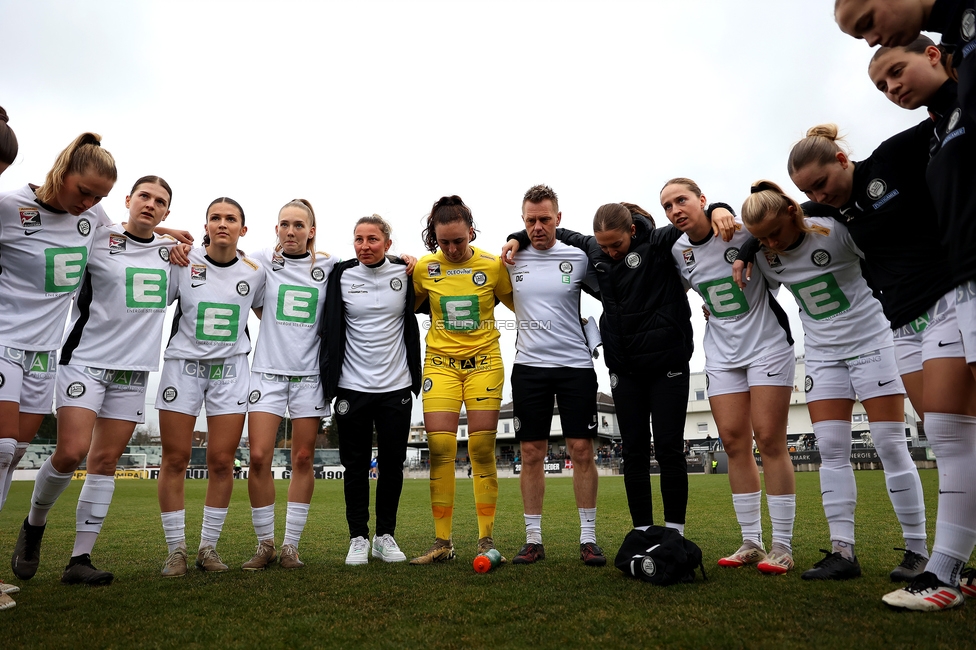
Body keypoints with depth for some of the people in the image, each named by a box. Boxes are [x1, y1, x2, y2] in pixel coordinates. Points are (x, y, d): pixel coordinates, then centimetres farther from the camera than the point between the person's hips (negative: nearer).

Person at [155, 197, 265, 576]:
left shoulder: (254, 272, 3)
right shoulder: (184, 263, -2)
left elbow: (266, 315, 19)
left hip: (229, 370, 1)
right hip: (183, 364, -1)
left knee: (222, 461, 0)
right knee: (175, 459, -1)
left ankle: (209, 547, 15)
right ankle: (176, 550, 13)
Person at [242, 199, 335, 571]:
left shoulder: (328, 267, 5)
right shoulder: (262, 262, 5)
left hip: (310, 373, 0)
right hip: (267, 370, 0)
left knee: (303, 460, 3)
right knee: (258, 458, -6)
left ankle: (290, 545, 15)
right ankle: (265, 544, 11)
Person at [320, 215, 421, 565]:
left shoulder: (405, 273, 0)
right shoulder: (341, 275, -1)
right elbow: (330, 328, 5)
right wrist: (330, 377, -1)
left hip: (396, 385, 1)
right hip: (352, 387, 0)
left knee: (392, 464, 8)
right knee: (356, 465, 6)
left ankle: (385, 536, 24)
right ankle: (358, 538, 21)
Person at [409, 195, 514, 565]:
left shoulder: (493, 265, -2)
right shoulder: (424, 268, 2)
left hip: (484, 361, -1)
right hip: (440, 363, 1)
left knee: (482, 449, -1)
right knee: (440, 448, -5)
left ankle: (486, 539, 11)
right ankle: (442, 543, 7)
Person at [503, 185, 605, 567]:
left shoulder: (578, 257, 1)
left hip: (575, 365, -1)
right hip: (528, 367, 1)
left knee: (582, 450, 0)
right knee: (531, 454, 4)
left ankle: (588, 538, 12)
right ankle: (533, 539, 15)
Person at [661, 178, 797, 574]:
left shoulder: (742, 228, -14)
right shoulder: (677, 251, 0)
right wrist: (712, 305, 8)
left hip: (768, 344, -4)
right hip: (722, 354, 5)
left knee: (769, 440, -5)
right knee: (734, 442, 3)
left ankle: (782, 545, 6)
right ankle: (751, 543, 14)